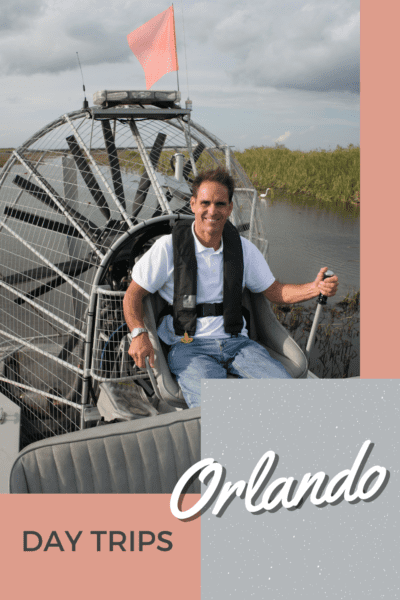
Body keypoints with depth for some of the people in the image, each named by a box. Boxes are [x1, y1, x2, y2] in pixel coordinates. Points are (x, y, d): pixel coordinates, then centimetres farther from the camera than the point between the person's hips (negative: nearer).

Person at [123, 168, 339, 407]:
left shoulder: (243, 248, 9)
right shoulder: (169, 247, -3)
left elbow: (275, 291, 16)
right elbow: (133, 295, 0)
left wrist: (316, 288, -2)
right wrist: (139, 334, -19)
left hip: (237, 342, 4)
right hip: (189, 346, -4)